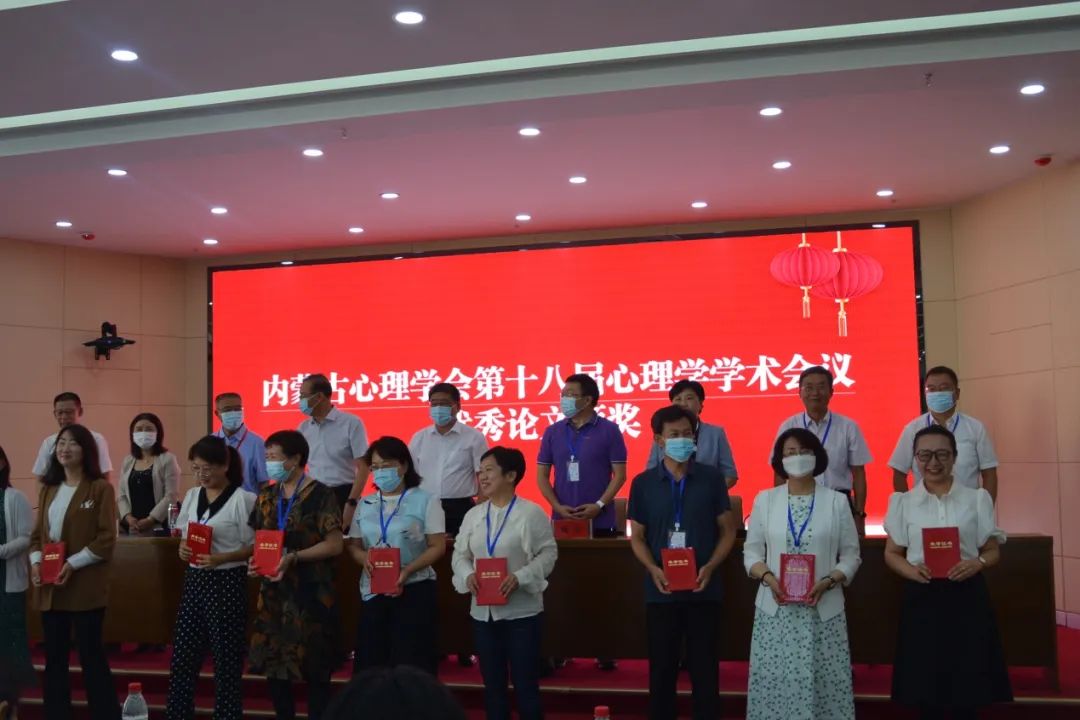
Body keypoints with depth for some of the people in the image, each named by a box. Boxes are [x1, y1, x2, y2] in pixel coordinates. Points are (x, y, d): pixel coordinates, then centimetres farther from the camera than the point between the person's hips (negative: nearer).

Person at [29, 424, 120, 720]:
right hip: (50, 585, 6)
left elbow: (106, 538, -11)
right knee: (54, 656, 12)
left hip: (85, 585, -6)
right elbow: (38, 533, 14)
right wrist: (35, 561, -4)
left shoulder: (100, 488, -6)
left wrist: (73, 564, -18)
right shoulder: (49, 488, 13)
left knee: (90, 654, 0)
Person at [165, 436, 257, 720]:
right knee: (182, 656, 8)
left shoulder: (242, 499, -11)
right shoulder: (192, 496, 8)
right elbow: (184, 535, 16)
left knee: (226, 659, 3)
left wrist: (220, 558, -22)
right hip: (194, 580, 6)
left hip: (227, 583, -6)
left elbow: (253, 546, -9)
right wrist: (183, 548, -6)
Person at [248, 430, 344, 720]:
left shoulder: (320, 495, -10)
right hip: (274, 590, 6)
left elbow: (334, 544, -13)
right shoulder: (267, 496, 10)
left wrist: (294, 557, -21)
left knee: (313, 667, 2)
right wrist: (255, 560, -4)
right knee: (272, 662, 10)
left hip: (311, 591, -6)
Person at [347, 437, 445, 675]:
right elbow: (353, 545, 12)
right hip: (373, 591, 4)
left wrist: (407, 570, -19)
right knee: (371, 661, 5)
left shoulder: (425, 500, -2)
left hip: (414, 590, -4)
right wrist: (364, 558, -11)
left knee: (411, 665, -3)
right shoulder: (365, 505, 12)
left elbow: (437, 547, -6)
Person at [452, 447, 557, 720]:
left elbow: (548, 553, -8)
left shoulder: (531, 512, -8)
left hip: (522, 611, -5)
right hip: (483, 611, 5)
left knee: (525, 684, 3)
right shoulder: (473, 515, 8)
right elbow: (460, 554, 9)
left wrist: (520, 578, -21)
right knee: (492, 684, 14)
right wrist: (468, 575, -12)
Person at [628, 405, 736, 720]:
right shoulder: (643, 483, 1)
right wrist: (653, 569, -12)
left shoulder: (712, 478, 0)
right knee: (661, 667, 9)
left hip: (704, 589, 0)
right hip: (660, 590, 1)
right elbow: (637, 537, 6)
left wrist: (710, 567, -12)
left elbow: (727, 531, 4)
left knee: (704, 667, 7)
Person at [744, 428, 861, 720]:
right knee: (776, 682, 1)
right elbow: (751, 551, 7)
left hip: (823, 609, -1)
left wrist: (827, 582, -13)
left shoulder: (837, 501, 3)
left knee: (822, 684, -1)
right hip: (776, 608, 1)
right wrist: (768, 578, -12)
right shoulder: (764, 499, 6)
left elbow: (851, 555, 3)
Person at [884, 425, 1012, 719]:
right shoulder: (902, 502, 4)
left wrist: (978, 563, -15)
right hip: (921, 597, 0)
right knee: (925, 692, 6)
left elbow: (993, 551, 7)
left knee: (967, 691, 3)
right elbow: (892, 553, 7)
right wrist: (912, 570, -14)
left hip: (967, 596, 0)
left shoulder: (977, 498, 4)